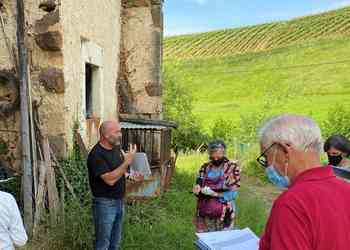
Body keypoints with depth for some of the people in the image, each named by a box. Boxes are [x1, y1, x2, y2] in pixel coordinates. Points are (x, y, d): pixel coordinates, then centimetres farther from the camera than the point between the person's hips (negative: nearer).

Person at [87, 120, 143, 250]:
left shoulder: (117, 148, 4)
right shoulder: (96, 155, -21)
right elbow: (110, 179, -29)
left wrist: (130, 177, 0)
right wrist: (127, 161, -29)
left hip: (119, 201, 8)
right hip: (104, 204, -8)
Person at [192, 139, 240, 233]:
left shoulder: (233, 167, -5)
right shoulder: (205, 167, 6)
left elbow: (233, 193, -8)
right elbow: (198, 184, 7)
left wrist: (214, 194, -20)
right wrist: (197, 188, -16)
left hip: (223, 213, -3)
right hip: (204, 212, 3)